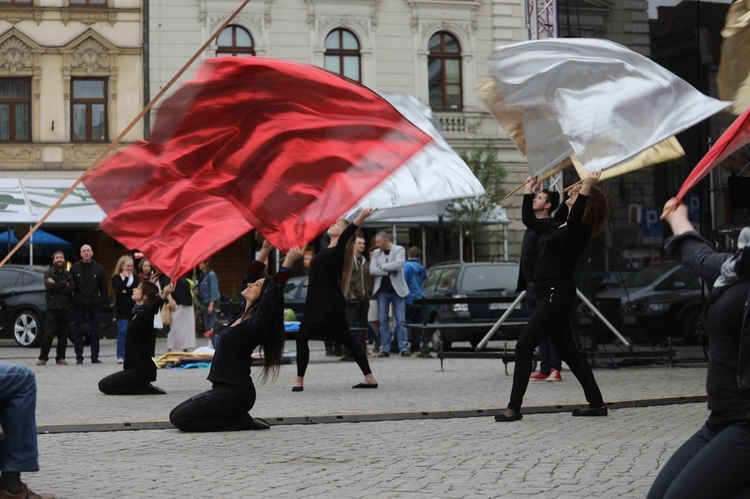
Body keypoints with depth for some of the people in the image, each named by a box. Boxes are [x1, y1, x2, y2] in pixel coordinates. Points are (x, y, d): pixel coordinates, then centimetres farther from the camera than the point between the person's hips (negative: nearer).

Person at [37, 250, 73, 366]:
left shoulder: (68, 275, 13)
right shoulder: (49, 273, 5)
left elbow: (71, 289, -3)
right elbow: (49, 286, -14)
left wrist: (56, 285, -9)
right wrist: (64, 284, -8)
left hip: (66, 308, 3)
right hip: (52, 308, -3)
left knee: (63, 335, 3)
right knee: (48, 334, -7)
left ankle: (60, 358, 10)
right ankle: (43, 358, 0)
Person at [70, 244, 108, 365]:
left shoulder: (98, 268, 5)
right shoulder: (75, 268, 3)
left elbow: (103, 286, 7)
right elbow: (70, 285, 3)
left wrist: (103, 299, -2)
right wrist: (71, 300, -3)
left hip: (94, 304, 1)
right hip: (79, 304, -1)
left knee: (95, 331, 3)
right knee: (78, 331, 2)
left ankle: (95, 357, 9)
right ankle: (79, 357, 5)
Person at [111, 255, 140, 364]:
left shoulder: (135, 277, 15)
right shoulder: (116, 277, 5)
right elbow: (119, 287, -14)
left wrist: (126, 291, -10)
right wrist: (126, 277, -8)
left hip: (133, 309, 3)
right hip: (122, 309, -3)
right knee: (122, 331, -12)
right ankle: (120, 356, -7)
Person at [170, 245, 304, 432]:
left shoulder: (255, 324, -14)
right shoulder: (244, 316, 9)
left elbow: (273, 292, -28)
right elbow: (248, 276, 19)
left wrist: (289, 261, -30)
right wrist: (264, 252, 18)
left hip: (235, 394, -9)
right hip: (223, 389, 9)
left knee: (181, 418, -14)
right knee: (175, 415, 9)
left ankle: (241, 422, -6)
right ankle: (241, 419, 8)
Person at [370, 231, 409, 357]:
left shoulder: (399, 250, 1)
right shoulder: (376, 253, 11)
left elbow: (399, 264, -17)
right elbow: (372, 270, -2)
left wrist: (382, 266, -8)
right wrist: (389, 270, -12)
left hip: (397, 290, -3)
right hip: (382, 290, 3)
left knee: (401, 321, -4)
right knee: (382, 321, 2)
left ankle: (403, 348, 0)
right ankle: (385, 349, 6)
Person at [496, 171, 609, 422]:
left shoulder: (579, 230, -10)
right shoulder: (556, 226, 16)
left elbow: (574, 218, -34)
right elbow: (529, 220, 30)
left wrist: (587, 187, -41)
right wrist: (529, 190, 36)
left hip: (557, 295, -10)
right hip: (548, 295, 10)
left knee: (523, 347, -9)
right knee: (567, 350, 12)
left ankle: (514, 408, -6)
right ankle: (596, 403, 17)